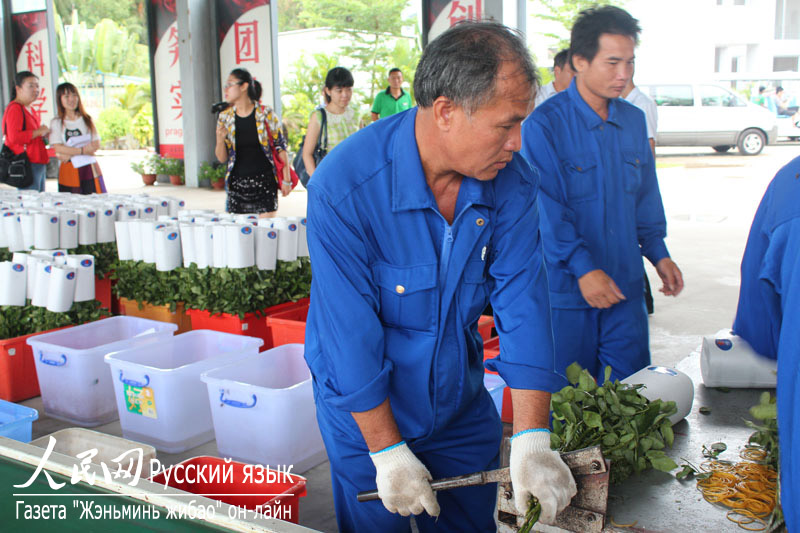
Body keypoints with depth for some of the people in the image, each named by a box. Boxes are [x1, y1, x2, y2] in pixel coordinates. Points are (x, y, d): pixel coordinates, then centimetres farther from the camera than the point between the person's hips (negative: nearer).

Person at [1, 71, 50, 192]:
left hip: (39, 164, 10)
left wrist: (44, 135, 15)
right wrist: (39, 132, -15)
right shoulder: (14, 109, -11)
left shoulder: (31, 111, 20)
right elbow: (14, 137, -23)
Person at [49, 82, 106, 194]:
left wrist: (70, 153, -12)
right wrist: (82, 150, -18)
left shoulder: (87, 119, 10)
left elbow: (96, 145, -1)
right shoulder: (56, 122, 3)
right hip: (69, 171, -2)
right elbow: (58, 148, -8)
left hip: (90, 168, 2)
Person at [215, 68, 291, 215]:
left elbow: (281, 148, 0)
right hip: (237, 183, 3)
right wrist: (220, 139, -12)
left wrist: (286, 180, -4)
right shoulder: (224, 117, 6)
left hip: (264, 182, -3)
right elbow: (222, 158, 7)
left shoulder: (266, 114, -2)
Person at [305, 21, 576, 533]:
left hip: (462, 407, 4)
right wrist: (388, 454, -19)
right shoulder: (344, 186, -28)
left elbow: (523, 304, -15)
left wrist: (532, 443, -21)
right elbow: (351, 336, -25)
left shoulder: (514, 183, -14)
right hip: (365, 414, -4)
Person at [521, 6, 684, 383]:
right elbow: (546, 208, -17)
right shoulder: (544, 125, -11)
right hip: (565, 292, -5)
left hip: (625, 286, 5)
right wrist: (583, 268, -23)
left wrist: (658, 253, 7)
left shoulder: (634, 121, 9)